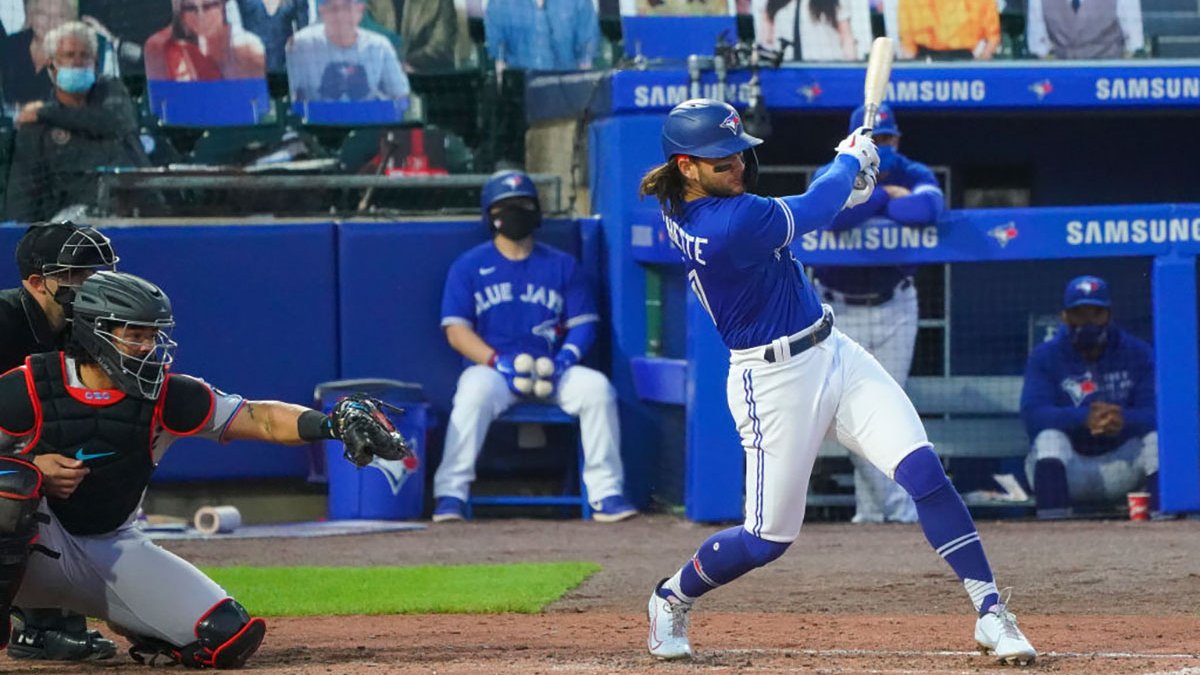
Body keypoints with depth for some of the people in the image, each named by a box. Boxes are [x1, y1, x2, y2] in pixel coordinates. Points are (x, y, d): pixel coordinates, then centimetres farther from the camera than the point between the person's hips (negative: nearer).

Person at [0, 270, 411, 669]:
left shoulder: (166, 395, -6)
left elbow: (260, 418, -15)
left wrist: (332, 424, -32)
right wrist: (34, 470, -26)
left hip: (115, 549, 3)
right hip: (38, 545, -3)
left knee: (229, 638, -12)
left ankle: (132, 623, 19)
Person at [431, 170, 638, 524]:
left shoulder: (561, 265, 13)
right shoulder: (469, 266, 7)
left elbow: (583, 323, 11)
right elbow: (457, 330, -1)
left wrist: (565, 358, -11)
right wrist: (497, 362, -17)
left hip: (551, 371, 2)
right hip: (491, 368, -2)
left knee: (597, 387, -25)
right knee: (475, 392, -36)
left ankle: (606, 494, -21)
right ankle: (450, 493, -35)